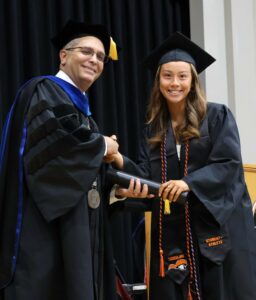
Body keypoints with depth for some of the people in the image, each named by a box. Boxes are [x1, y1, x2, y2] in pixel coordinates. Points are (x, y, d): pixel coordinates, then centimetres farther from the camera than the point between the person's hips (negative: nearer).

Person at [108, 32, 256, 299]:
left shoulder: (217, 116, 1)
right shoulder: (153, 129, 14)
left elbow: (228, 164, -9)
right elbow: (147, 176, 7)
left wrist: (189, 183, -23)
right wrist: (121, 162, -12)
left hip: (218, 225, -3)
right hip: (173, 231, 4)